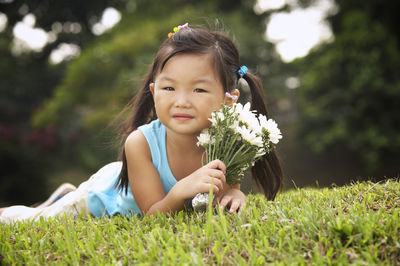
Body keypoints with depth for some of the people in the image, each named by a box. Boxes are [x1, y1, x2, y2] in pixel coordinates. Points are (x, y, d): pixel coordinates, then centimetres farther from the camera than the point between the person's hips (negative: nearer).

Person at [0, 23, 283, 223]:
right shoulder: (140, 143, -40)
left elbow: (225, 188, -18)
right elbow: (152, 214, -35)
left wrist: (231, 194, -43)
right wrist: (181, 192, -56)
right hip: (106, 194, -3)